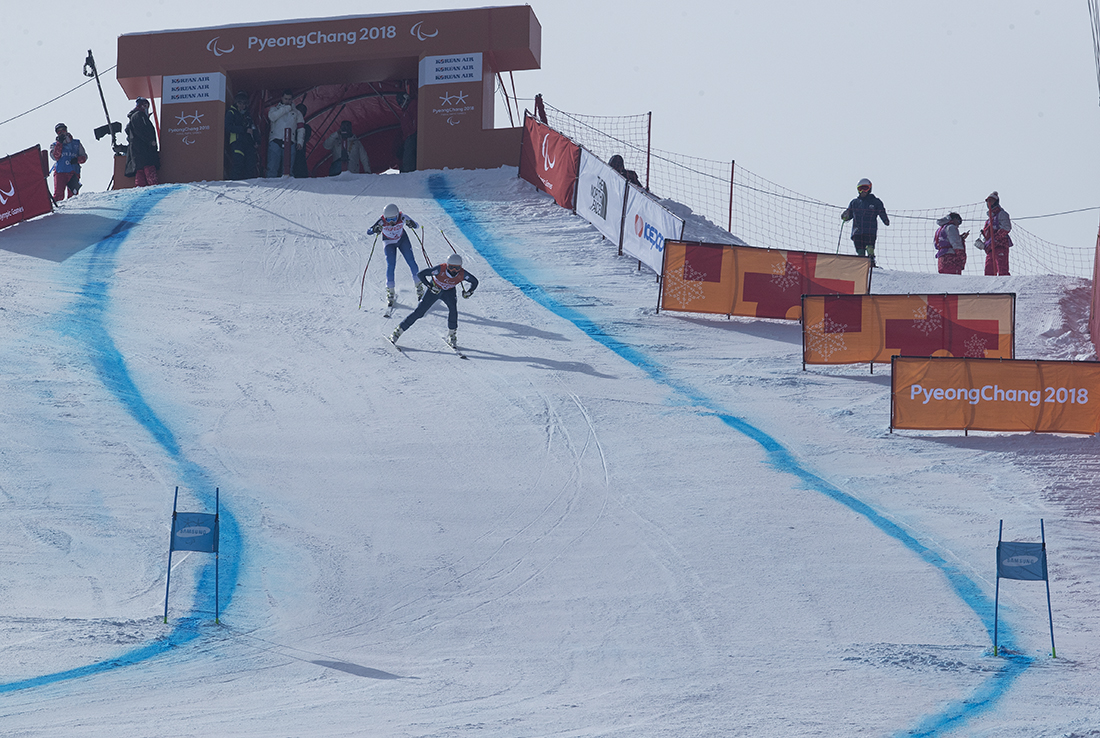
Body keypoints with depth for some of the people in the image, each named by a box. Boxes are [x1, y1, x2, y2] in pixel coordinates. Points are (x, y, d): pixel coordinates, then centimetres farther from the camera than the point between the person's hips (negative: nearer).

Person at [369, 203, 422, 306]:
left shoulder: (402, 217, -29)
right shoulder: (382, 221, -30)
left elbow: (416, 226, -20)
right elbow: (369, 230, -26)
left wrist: (412, 224, -43)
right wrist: (374, 230, -48)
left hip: (402, 240, 1)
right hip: (389, 243, -1)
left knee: (411, 262, -3)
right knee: (390, 266, -9)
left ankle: (419, 286, 15)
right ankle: (390, 292, 2)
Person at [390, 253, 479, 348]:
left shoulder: (462, 274, -27)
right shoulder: (440, 269, -35)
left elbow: (474, 282, -8)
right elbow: (420, 274, -28)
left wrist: (469, 292, -24)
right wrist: (431, 286, -33)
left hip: (449, 291, 2)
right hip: (434, 290, -2)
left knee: (453, 309, -26)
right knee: (419, 312, -8)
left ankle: (452, 335, -8)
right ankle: (398, 331, 2)